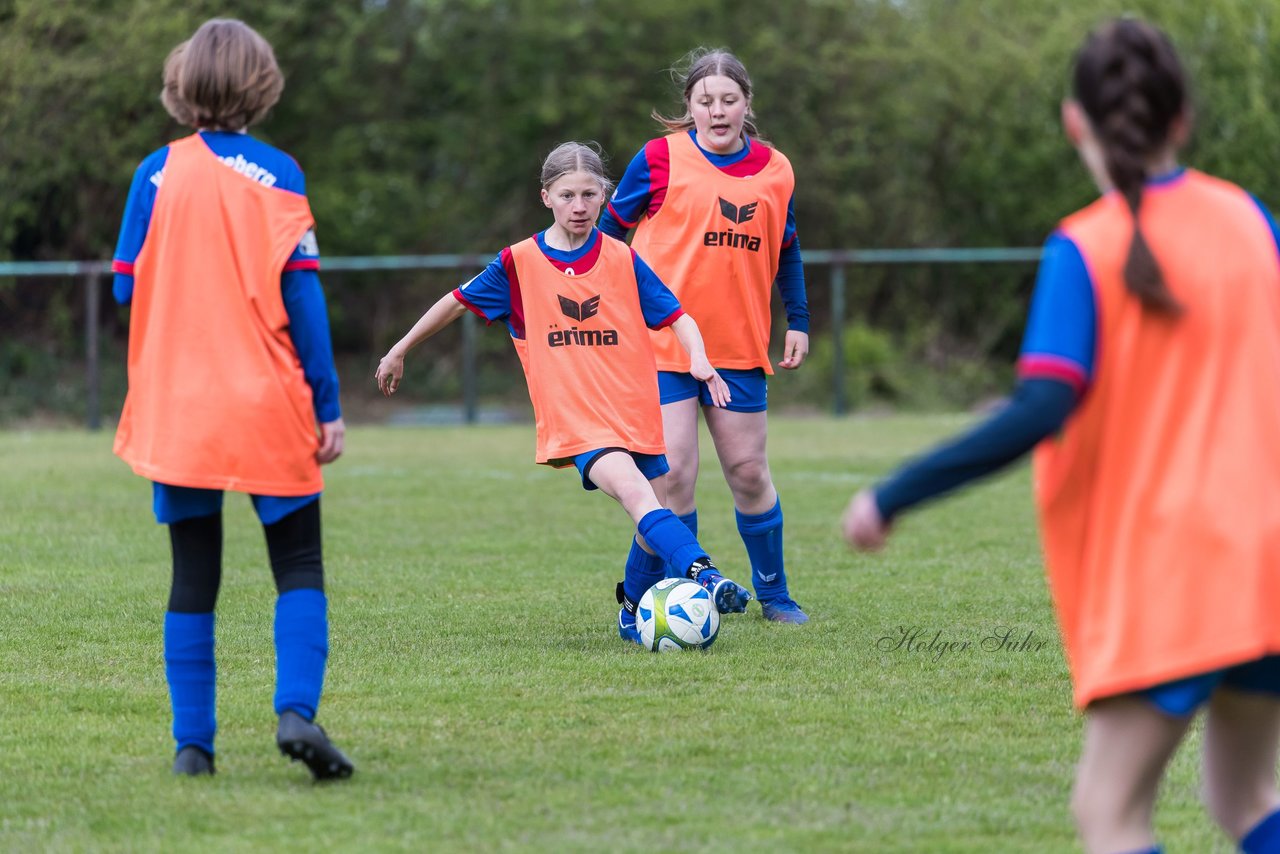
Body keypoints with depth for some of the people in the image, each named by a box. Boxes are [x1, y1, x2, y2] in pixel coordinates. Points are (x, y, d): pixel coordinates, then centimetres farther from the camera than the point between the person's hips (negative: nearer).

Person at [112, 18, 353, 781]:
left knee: (193, 580, 9)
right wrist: (328, 404, -3)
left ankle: (193, 743, 7)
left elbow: (128, 288, 2)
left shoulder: (157, 174, 0)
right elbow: (301, 292, -7)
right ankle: (297, 710, -15)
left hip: (179, 410, 2)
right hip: (269, 406, -2)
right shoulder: (276, 174, -5)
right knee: (300, 569, 5)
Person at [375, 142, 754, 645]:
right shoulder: (519, 264, 3)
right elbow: (458, 302, 16)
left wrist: (698, 357, -15)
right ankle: (700, 573, -47)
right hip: (575, 421, -3)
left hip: (636, 412, 3)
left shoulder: (623, 260, 6)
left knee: (652, 528, 3)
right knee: (634, 492, -29)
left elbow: (676, 317, 5)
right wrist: (399, 352, 22)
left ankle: (635, 610, 29)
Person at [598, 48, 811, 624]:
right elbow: (610, 231, 3)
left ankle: (773, 593, 24)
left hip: (739, 349, 3)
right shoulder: (660, 160, -6)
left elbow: (786, 249, 19)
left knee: (748, 472, 8)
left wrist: (798, 322, 14)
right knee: (673, 474, -11)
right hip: (661, 343, -3)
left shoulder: (774, 170, 6)